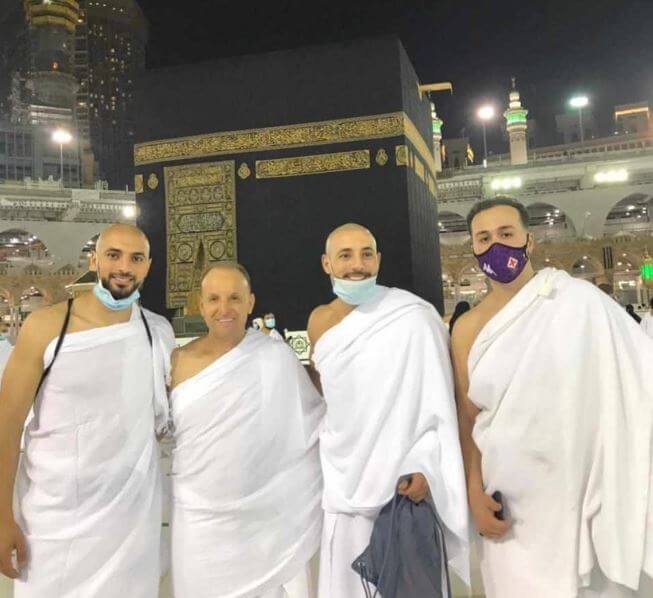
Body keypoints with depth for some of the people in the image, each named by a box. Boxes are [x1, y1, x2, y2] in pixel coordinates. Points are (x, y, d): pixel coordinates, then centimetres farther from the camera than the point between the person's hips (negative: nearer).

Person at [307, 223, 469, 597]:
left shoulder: (415, 317, -13)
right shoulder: (319, 321, 4)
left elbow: (439, 402, -10)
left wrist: (424, 467, -18)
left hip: (405, 481, -4)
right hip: (344, 480, 4)